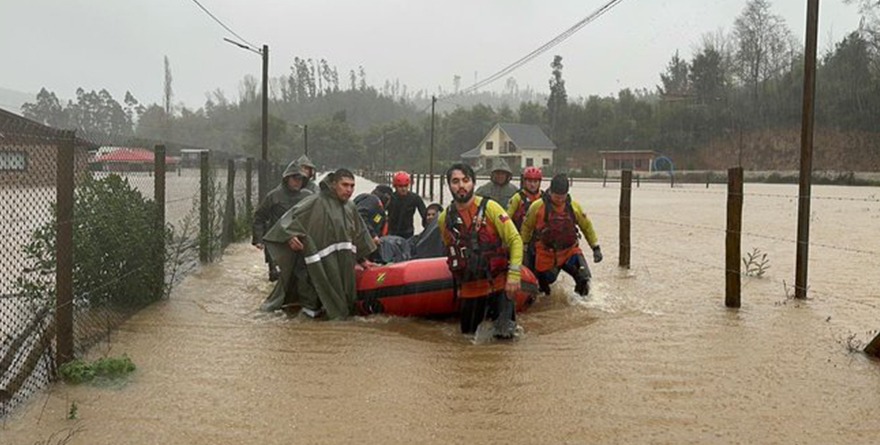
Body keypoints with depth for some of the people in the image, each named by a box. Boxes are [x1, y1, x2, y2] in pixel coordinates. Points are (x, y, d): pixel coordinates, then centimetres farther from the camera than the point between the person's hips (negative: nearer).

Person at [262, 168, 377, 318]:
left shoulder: (350, 207, 13)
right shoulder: (317, 202, -10)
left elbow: (359, 233, 24)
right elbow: (292, 217, -13)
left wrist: (362, 258, 26)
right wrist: (291, 235, -30)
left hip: (343, 264, 7)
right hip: (321, 264, -7)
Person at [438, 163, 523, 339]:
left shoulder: (489, 207, -11)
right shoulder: (444, 219, 1)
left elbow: (515, 240, -12)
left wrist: (514, 274, -20)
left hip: (498, 284, -4)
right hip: (468, 289, 4)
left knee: (504, 334, -8)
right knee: (468, 335, 14)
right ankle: (485, 315, 44)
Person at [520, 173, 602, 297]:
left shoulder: (574, 206, -3)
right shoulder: (537, 207, -10)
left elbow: (586, 226, 8)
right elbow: (527, 227, 5)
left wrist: (596, 247, 6)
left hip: (570, 251, 1)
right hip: (545, 255, -1)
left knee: (584, 278, -18)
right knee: (545, 280, 16)